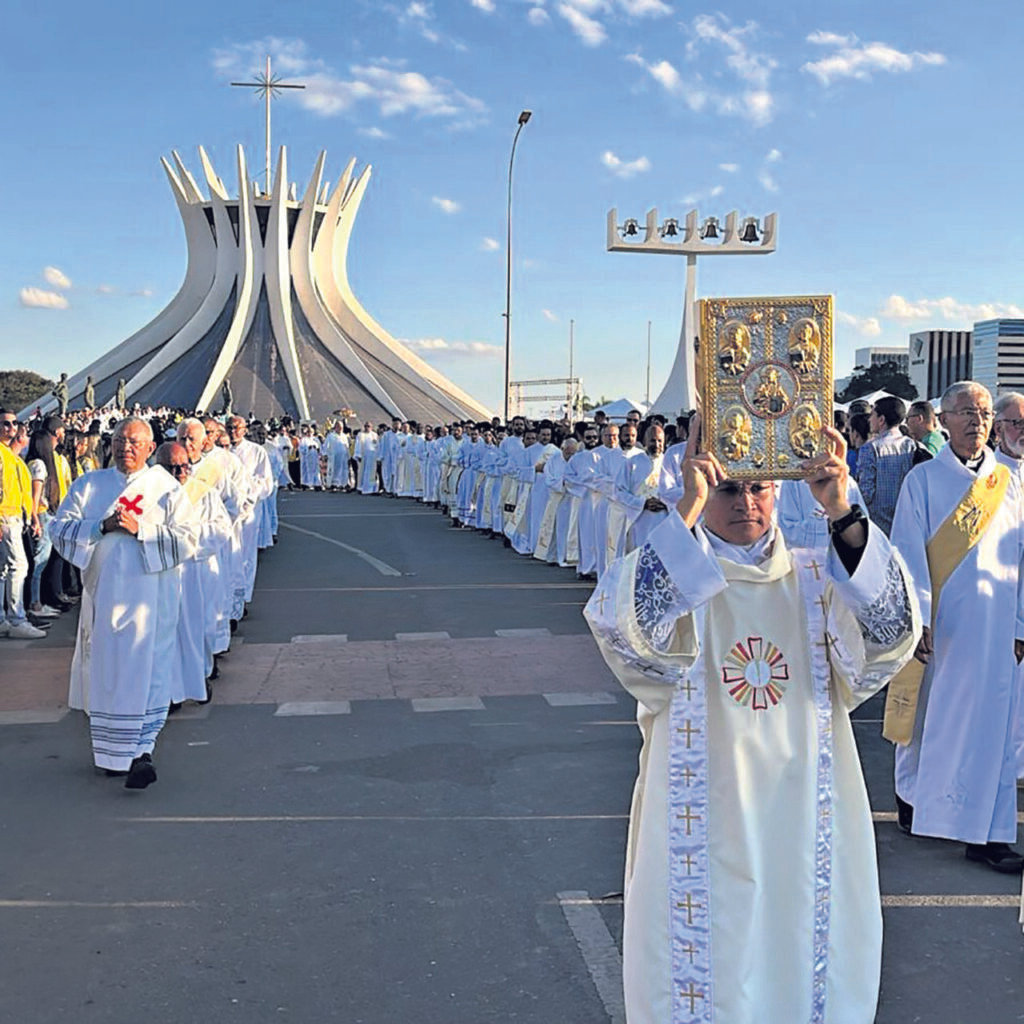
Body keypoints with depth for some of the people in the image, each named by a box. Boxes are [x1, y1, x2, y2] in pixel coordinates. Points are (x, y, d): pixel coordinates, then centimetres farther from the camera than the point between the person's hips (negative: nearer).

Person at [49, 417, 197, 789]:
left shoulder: (167, 488, 3)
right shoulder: (89, 485, 10)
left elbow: (186, 539, -5)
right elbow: (59, 528, 2)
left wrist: (140, 529, -16)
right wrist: (102, 526, -13)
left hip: (149, 597, -2)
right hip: (103, 593, 2)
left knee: (147, 671, -4)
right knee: (106, 671, 7)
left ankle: (140, 751, -1)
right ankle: (112, 749, 21)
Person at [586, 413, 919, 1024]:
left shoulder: (815, 581, 4)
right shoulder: (676, 575, -3)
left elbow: (891, 634, -15)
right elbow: (632, 630, -25)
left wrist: (843, 514, -25)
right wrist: (687, 511, -30)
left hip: (802, 826, 2)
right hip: (706, 829, -2)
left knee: (803, 961, 14)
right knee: (708, 972, 8)